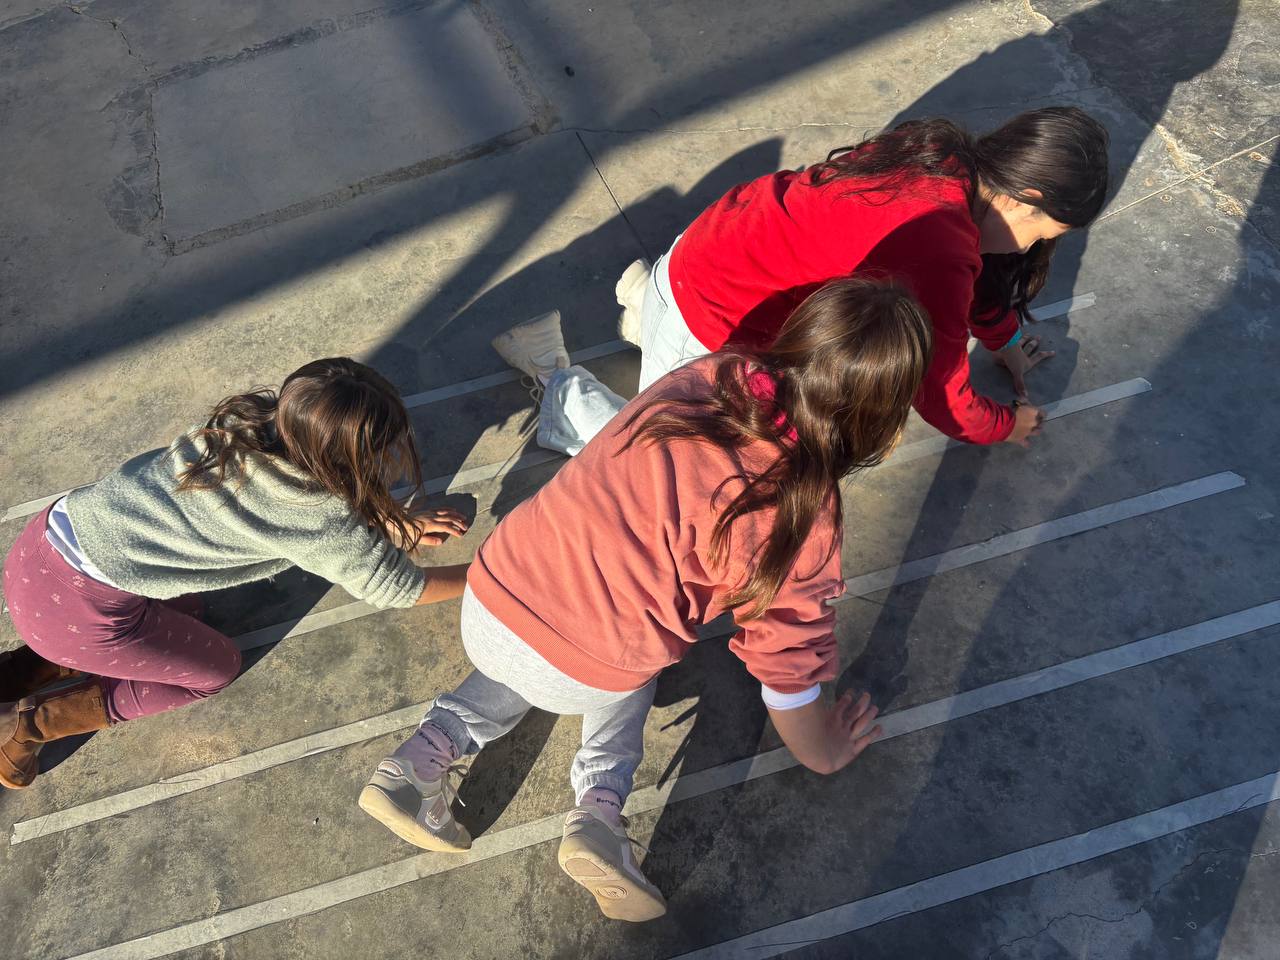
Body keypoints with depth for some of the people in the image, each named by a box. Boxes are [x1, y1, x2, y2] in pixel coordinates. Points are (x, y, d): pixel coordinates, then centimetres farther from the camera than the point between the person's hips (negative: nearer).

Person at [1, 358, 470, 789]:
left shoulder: (264, 414, -3)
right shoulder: (320, 520, -22)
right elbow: (396, 588, -7)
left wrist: (394, 525, 17)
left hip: (47, 540, 7)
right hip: (76, 608, -7)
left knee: (184, 619, 29)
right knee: (216, 667, 16)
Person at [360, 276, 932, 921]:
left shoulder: (711, 373, -3)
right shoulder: (805, 519, -13)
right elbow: (788, 668, -2)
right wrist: (823, 752, 17)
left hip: (487, 600, 4)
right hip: (577, 678, -4)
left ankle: (425, 754, 20)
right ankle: (599, 808, 10)